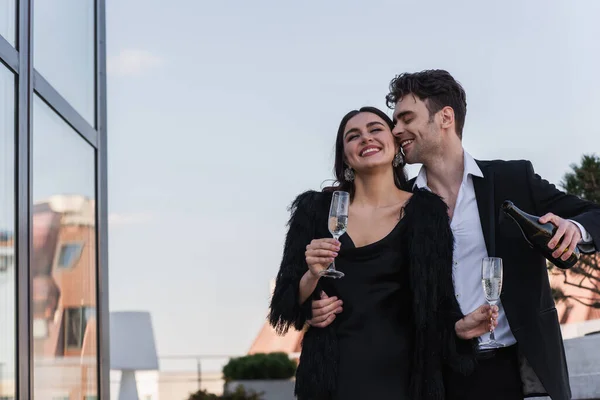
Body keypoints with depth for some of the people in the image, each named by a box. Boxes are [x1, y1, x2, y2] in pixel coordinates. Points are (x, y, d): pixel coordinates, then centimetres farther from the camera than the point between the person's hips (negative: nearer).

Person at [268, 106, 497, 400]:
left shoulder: (427, 212, -1)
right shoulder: (317, 209, 1)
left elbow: (433, 303, 3)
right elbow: (290, 304, 2)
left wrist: (460, 326, -16)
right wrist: (313, 274, -16)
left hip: (400, 372, 0)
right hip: (332, 373, 1)